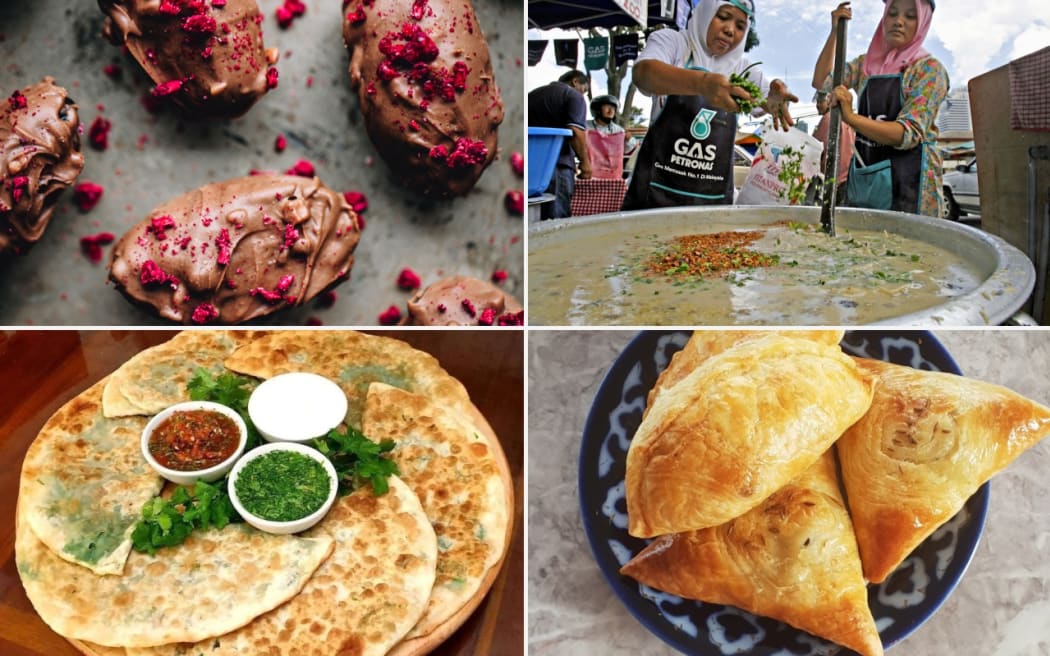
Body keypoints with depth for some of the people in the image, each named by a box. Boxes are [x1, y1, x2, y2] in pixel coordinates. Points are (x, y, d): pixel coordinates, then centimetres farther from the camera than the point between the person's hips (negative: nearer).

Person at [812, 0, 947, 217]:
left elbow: (908, 134, -17)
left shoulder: (929, 69, -6)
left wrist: (851, 118, -31)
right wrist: (835, 32, -2)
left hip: (907, 181, -5)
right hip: (863, 178, 5)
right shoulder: (867, 63, 13)